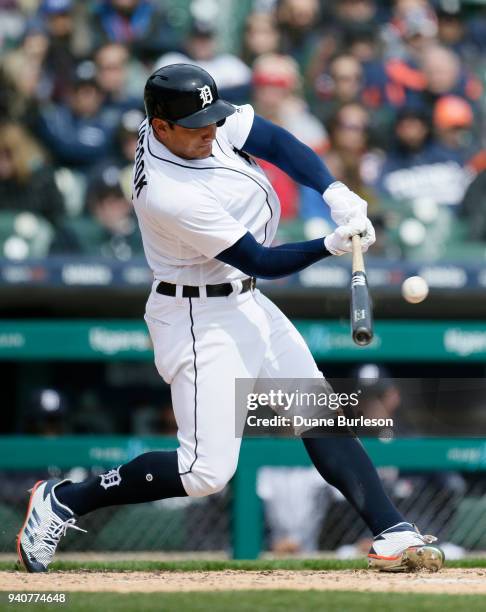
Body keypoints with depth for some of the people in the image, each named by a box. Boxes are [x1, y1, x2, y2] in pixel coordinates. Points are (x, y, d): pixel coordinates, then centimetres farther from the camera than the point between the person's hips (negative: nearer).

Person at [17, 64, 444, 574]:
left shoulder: (202, 119, -8)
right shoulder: (171, 196, -30)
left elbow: (277, 143, -5)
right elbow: (261, 261, -23)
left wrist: (334, 193, -20)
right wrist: (332, 246, -32)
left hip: (245, 303, 9)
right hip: (201, 320, -9)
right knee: (207, 470, -11)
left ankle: (393, 537, 6)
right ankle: (62, 501, 2)